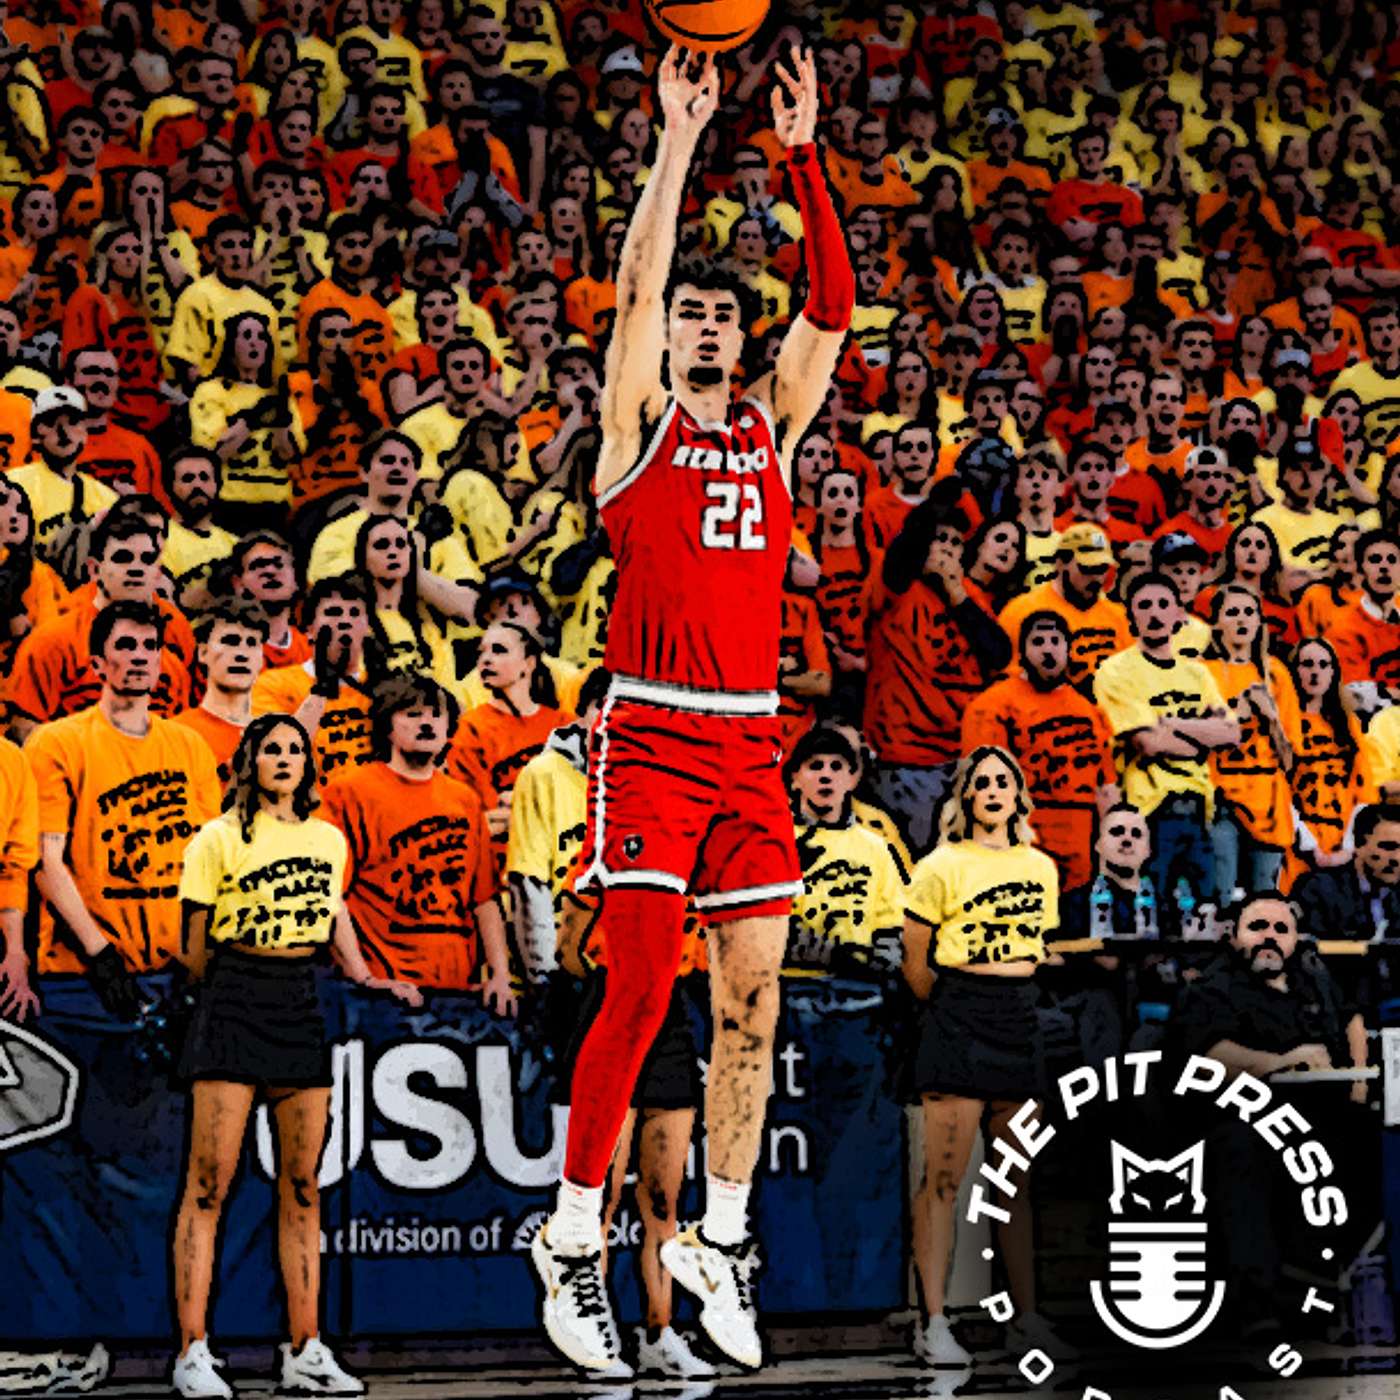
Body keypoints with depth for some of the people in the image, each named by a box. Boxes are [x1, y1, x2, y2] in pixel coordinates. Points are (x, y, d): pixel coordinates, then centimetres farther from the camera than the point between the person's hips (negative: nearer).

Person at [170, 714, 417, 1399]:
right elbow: (192, 948, 1)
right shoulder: (218, 839, -2)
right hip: (233, 1006, -5)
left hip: (302, 1008, 5)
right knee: (209, 1184, -7)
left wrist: (363, 977, 20)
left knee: (302, 1187, 6)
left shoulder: (328, 840, 13)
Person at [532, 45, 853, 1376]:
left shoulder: (769, 427, 15)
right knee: (639, 992, -10)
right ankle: (572, 1240, 0)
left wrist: (802, 154, 0)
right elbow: (636, 284, -7)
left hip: (749, 741, 5)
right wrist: (679, 137, -9)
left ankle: (719, 1239, 13)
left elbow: (831, 305, 6)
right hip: (649, 736, -4)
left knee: (753, 999, 3)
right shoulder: (638, 421, 5)